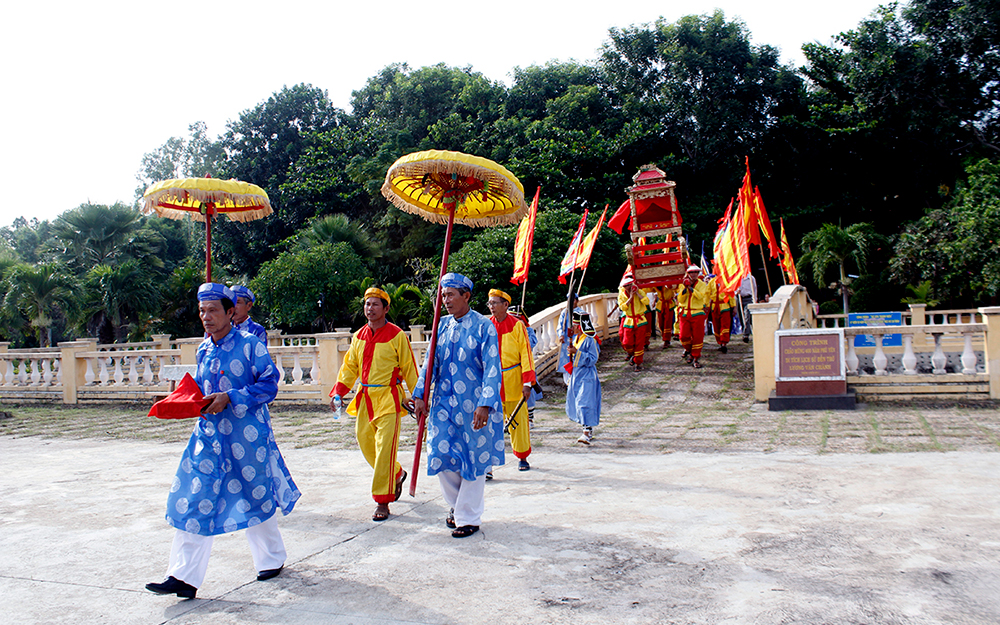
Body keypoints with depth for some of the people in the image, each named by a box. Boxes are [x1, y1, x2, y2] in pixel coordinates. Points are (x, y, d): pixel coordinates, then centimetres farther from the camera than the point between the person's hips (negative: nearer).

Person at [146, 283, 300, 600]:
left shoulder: (249, 345, -10)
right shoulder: (203, 349, 9)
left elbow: (269, 384, -13)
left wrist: (230, 398, -21)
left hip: (246, 434, -5)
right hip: (209, 431, 5)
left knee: (255, 497, 9)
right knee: (194, 500, -1)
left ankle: (272, 559, 31)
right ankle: (184, 577, 5)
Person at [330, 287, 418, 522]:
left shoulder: (396, 335, -6)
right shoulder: (358, 336, 10)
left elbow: (409, 368, -2)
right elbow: (350, 367, 16)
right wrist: (338, 392, 5)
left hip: (389, 398, -6)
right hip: (365, 397, 6)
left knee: (385, 448, -8)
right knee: (364, 441, 10)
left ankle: (382, 502, 0)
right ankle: (397, 474, 35)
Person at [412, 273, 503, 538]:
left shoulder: (483, 326, -8)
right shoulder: (442, 326, 7)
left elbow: (492, 368, -13)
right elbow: (430, 362, 10)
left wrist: (485, 404, -21)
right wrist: (419, 395, 1)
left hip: (474, 404, -5)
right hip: (444, 403, 5)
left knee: (473, 459, 4)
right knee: (441, 455, 5)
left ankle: (468, 518, 18)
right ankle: (457, 504, 30)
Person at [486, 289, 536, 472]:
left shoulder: (517, 325, -2)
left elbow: (526, 354, -3)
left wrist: (527, 383, -9)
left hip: (513, 382, -1)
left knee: (518, 421, 9)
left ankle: (522, 457, 28)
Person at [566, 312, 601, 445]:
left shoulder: (590, 340, -16)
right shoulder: (576, 338, 12)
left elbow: (593, 359, -21)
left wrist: (577, 352, -24)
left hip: (587, 375, -9)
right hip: (576, 374, 9)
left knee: (585, 402, -14)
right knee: (575, 402, 13)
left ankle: (587, 433, -13)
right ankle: (588, 430, 26)